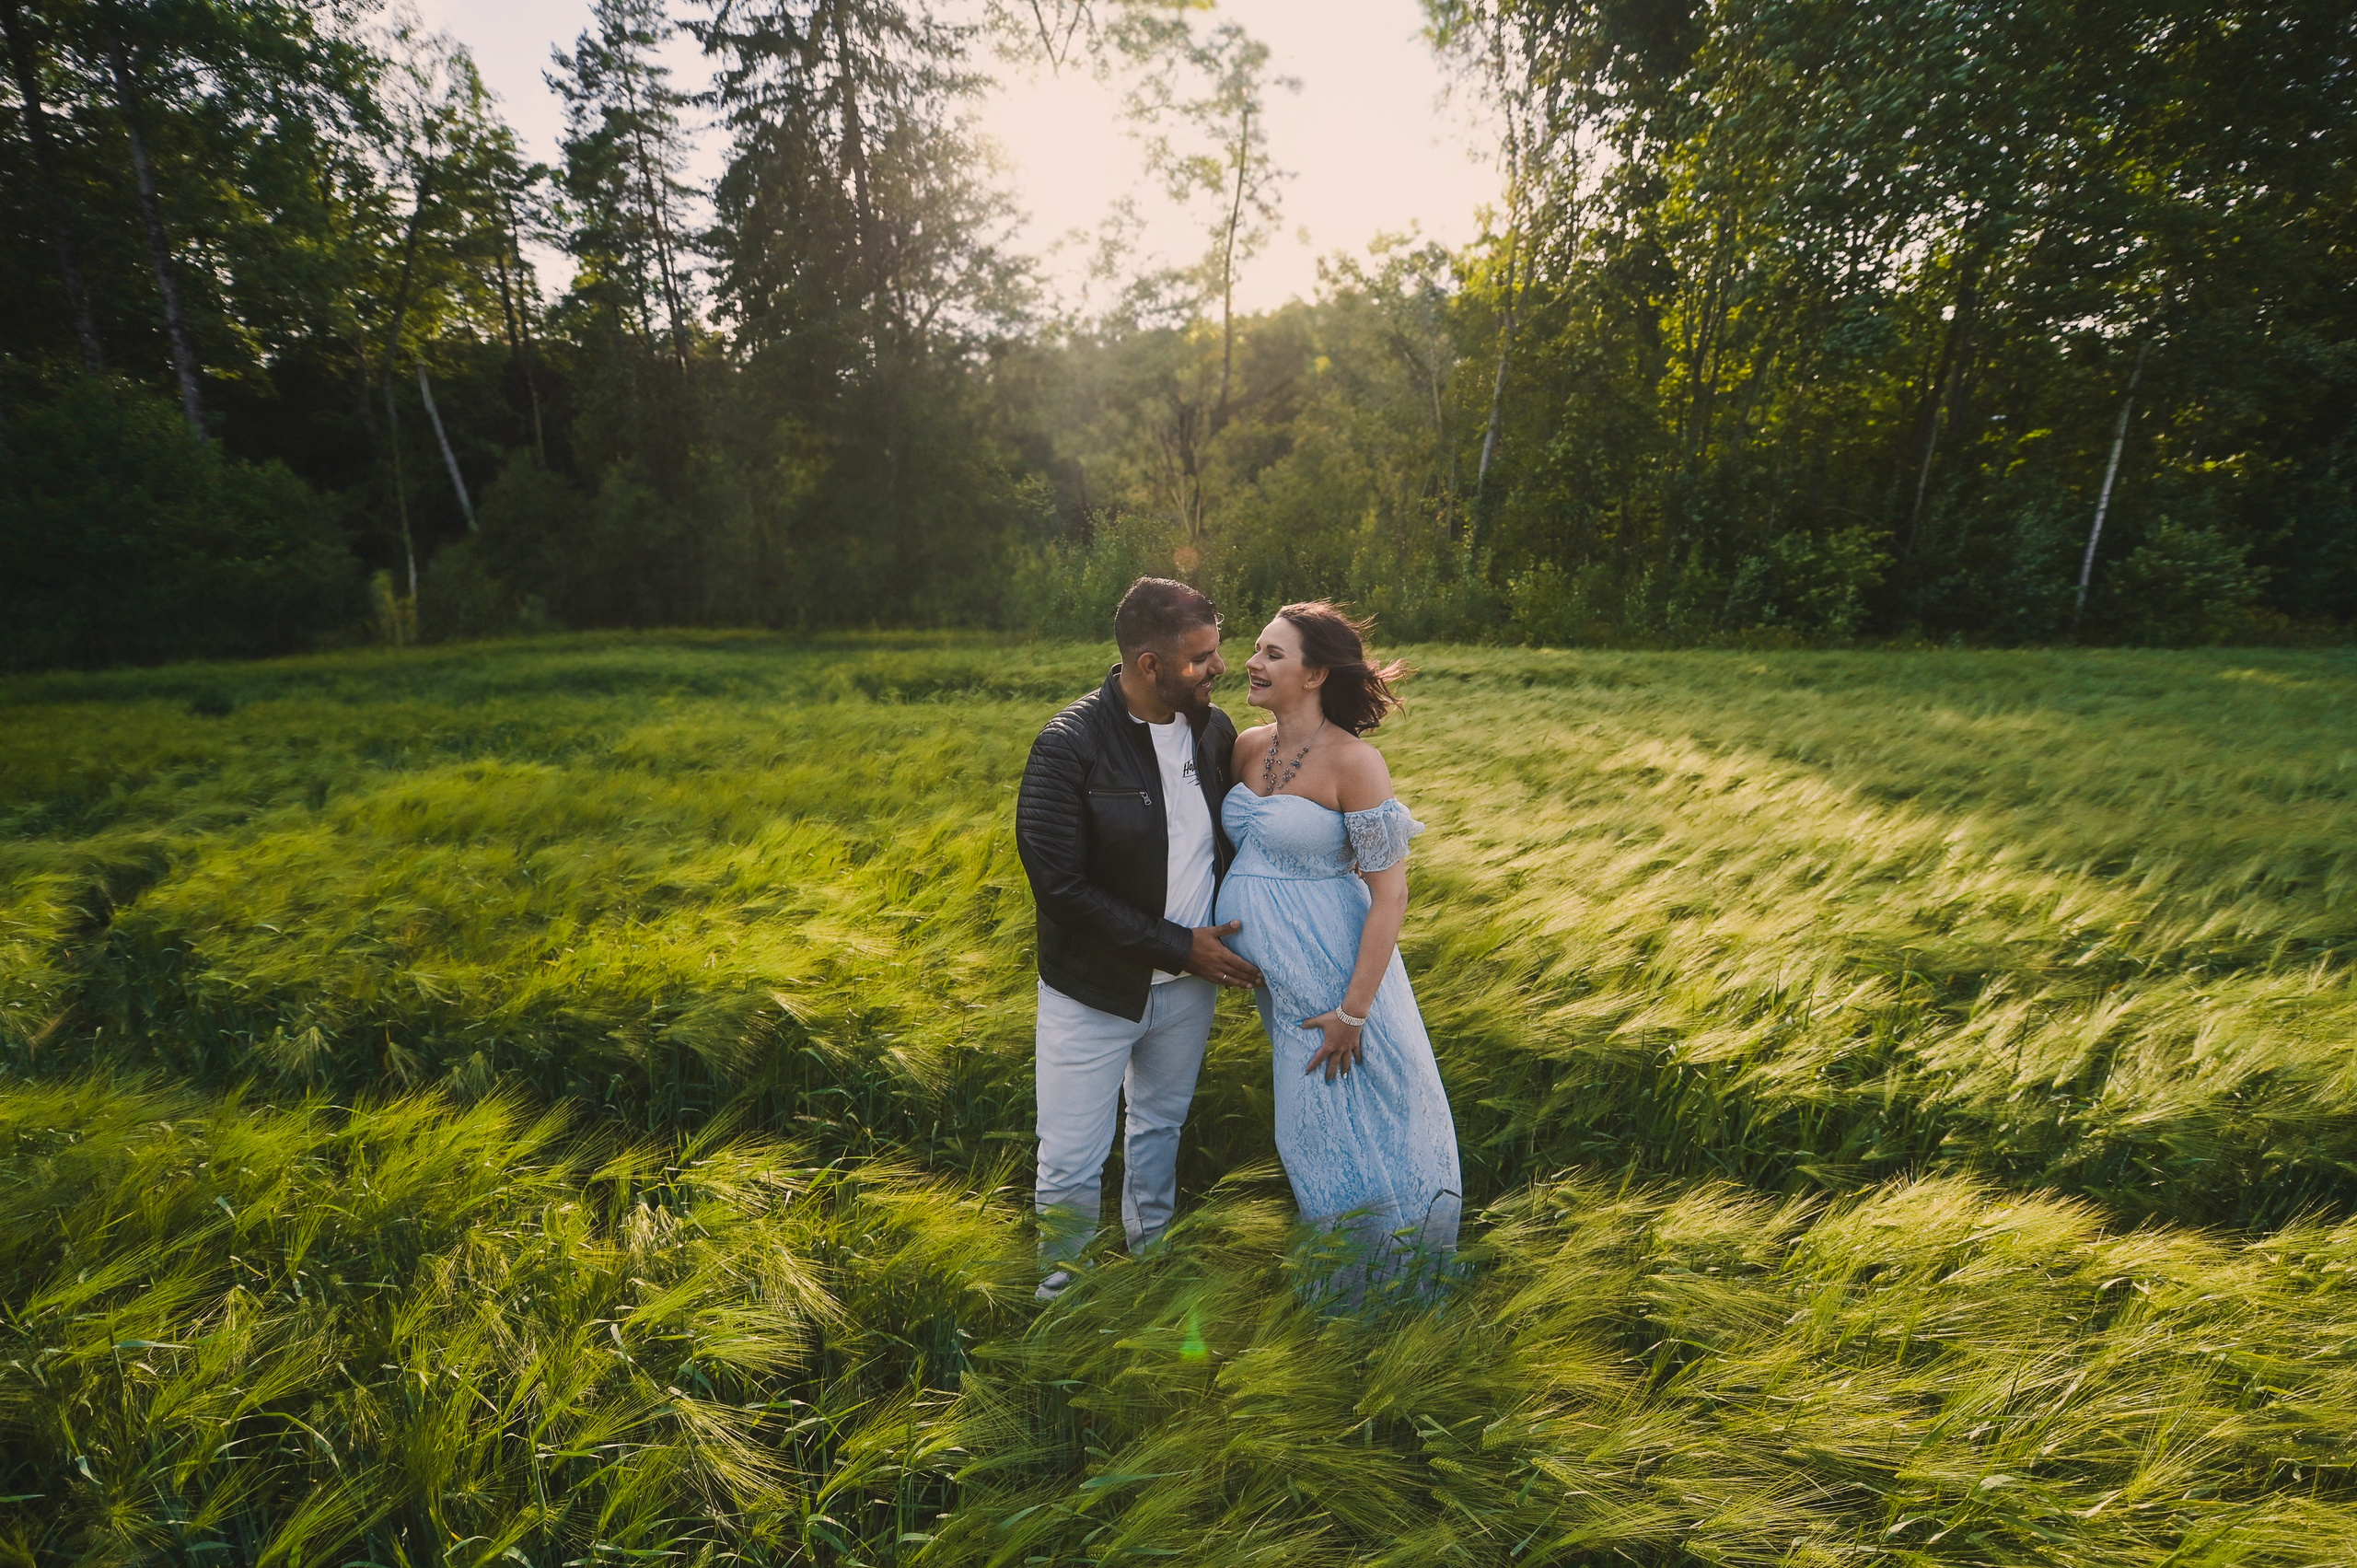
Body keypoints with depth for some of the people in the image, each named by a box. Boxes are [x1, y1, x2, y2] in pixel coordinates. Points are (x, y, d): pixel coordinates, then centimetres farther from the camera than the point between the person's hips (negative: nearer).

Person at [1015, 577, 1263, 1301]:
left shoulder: (1213, 728, -5)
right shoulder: (1069, 746, -22)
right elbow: (1059, 886, -23)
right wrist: (1179, 946, -20)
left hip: (1189, 983, 5)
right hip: (1094, 991, -5)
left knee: (1161, 1127, 25)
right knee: (1071, 1164, 6)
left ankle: (1151, 1254, 50)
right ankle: (1060, 1281, 35)